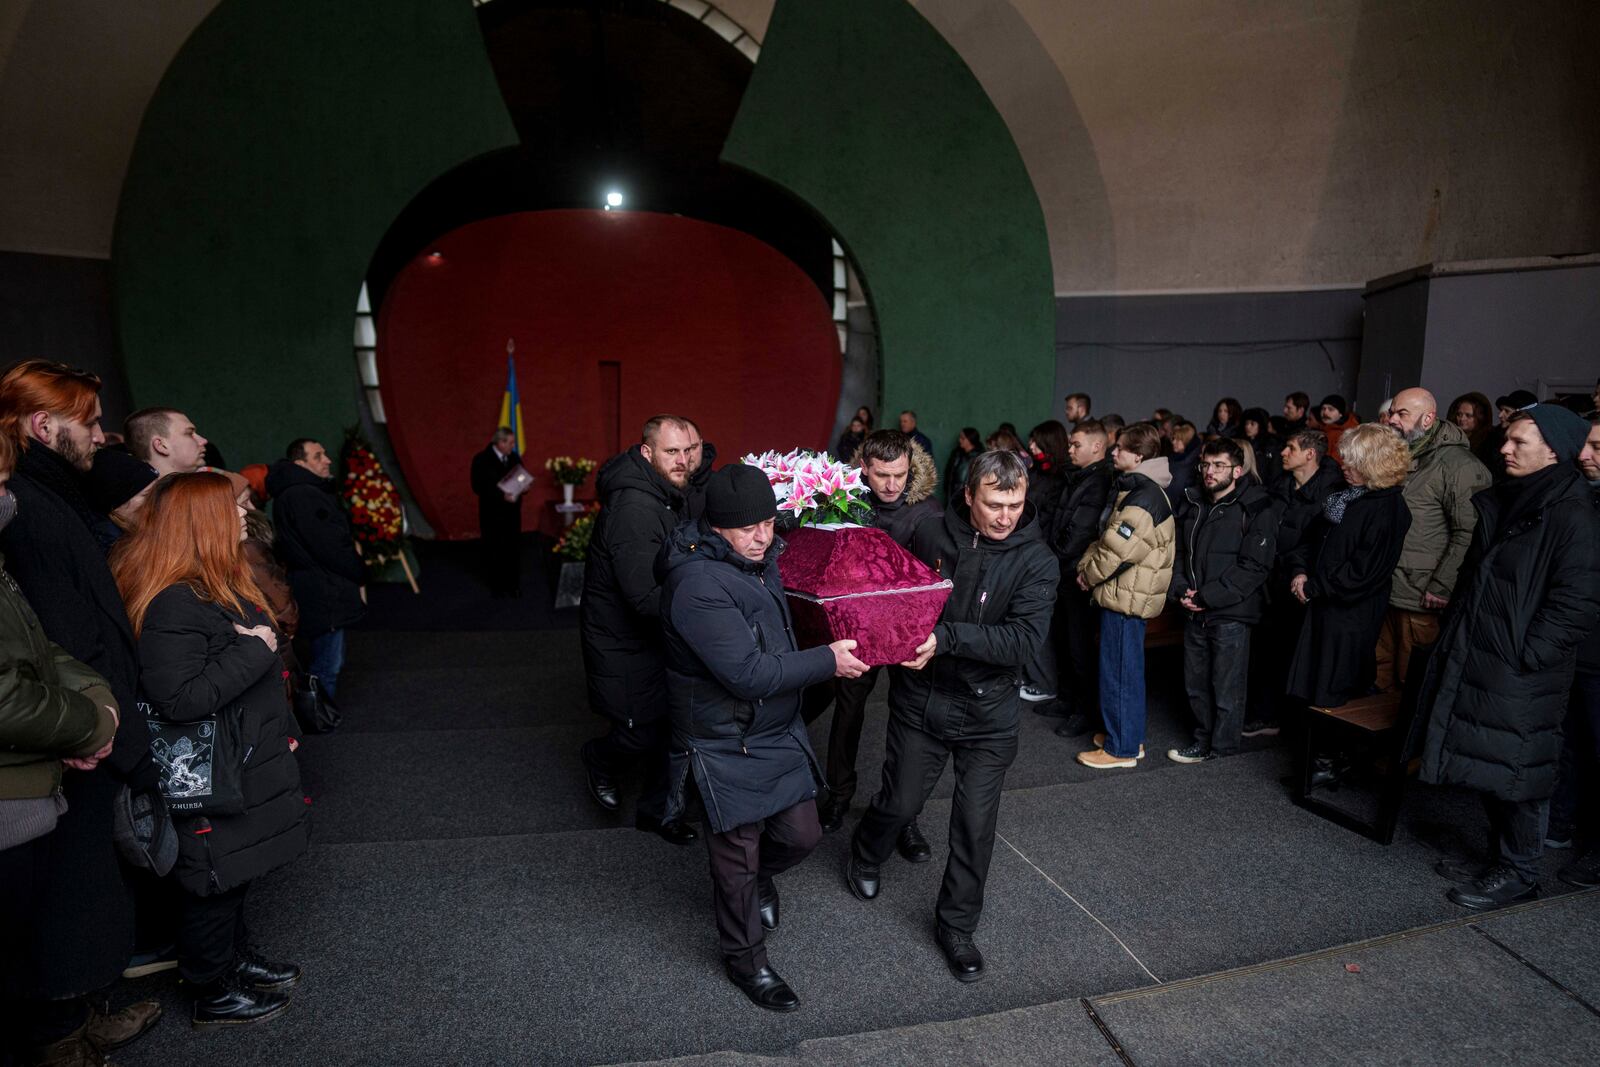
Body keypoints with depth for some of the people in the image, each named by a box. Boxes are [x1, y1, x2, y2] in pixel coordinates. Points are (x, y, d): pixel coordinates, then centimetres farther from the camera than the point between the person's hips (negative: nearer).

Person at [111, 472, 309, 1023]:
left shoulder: (218, 583, 6)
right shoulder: (175, 603, -26)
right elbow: (176, 697, -31)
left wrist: (274, 728, 22)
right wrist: (254, 650, -25)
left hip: (244, 761, 10)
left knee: (235, 875, 24)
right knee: (216, 882, 9)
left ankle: (235, 957, 42)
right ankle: (213, 995, 27)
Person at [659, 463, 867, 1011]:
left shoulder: (760, 559, 0)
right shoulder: (699, 585, -28)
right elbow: (749, 674, -31)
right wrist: (827, 660, -23)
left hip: (780, 731, 8)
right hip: (726, 746, -7)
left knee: (801, 835, 15)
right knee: (738, 855, 10)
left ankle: (758, 877, 48)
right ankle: (745, 958, 35)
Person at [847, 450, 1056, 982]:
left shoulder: (1036, 560, -12)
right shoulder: (931, 537, -8)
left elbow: (1025, 640, -23)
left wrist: (947, 636, -31)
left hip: (988, 711, 0)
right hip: (921, 699, 1)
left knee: (976, 825, 6)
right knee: (901, 801, 14)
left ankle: (956, 925, 30)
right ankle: (866, 856, 48)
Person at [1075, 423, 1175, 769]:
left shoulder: (1143, 497, -21)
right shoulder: (1131, 487, 13)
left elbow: (1117, 549, -23)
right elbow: (1105, 538, 17)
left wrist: (1089, 573, -8)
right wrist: (1086, 564, 4)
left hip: (1126, 596, -10)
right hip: (1123, 593, 10)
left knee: (1118, 671, -1)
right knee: (1127, 668, 18)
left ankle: (1121, 748, 10)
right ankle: (1129, 735, 31)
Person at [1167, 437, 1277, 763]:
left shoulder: (1257, 509, -9)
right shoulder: (1193, 504, 11)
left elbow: (1254, 566, -15)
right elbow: (1180, 551, 15)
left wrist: (1207, 597, -17)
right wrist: (1181, 590, -3)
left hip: (1231, 614, -6)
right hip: (1194, 613, 6)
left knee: (1227, 687, 3)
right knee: (1196, 683, 14)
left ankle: (1221, 747, 18)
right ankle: (1203, 737, 29)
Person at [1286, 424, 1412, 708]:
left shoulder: (1388, 509, -15)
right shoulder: (1345, 497, 10)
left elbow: (1363, 572, -20)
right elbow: (1315, 537, 16)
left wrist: (1313, 588, -14)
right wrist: (1301, 571, -1)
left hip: (1352, 616, -8)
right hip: (1323, 607, 8)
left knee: (1334, 699, 3)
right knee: (1306, 690, 13)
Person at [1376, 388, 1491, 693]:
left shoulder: (1459, 465, -12)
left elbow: (1468, 533, -17)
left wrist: (1441, 587, -18)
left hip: (1421, 601, -7)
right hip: (1384, 592, 8)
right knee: (1382, 678, 16)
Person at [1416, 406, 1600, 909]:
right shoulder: (1503, 501, 12)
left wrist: (1524, 656, -18)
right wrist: (1453, 634, 16)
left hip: (1521, 675, -8)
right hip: (1477, 661, 8)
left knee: (1515, 773, 4)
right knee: (1485, 766, 17)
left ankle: (1519, 873, 20)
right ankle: (1498, 857, 32)